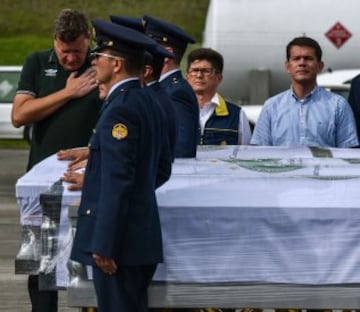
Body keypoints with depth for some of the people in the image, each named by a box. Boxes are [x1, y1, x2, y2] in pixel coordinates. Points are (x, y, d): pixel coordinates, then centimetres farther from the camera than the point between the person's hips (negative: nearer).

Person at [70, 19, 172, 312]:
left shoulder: (120, 109, -16)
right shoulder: (150, 103, 13)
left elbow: (117, 182, -21)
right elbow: (163, 168, 20)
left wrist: (104, 246, -20)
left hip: (119, 240, -10)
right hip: (143, 238, 10)